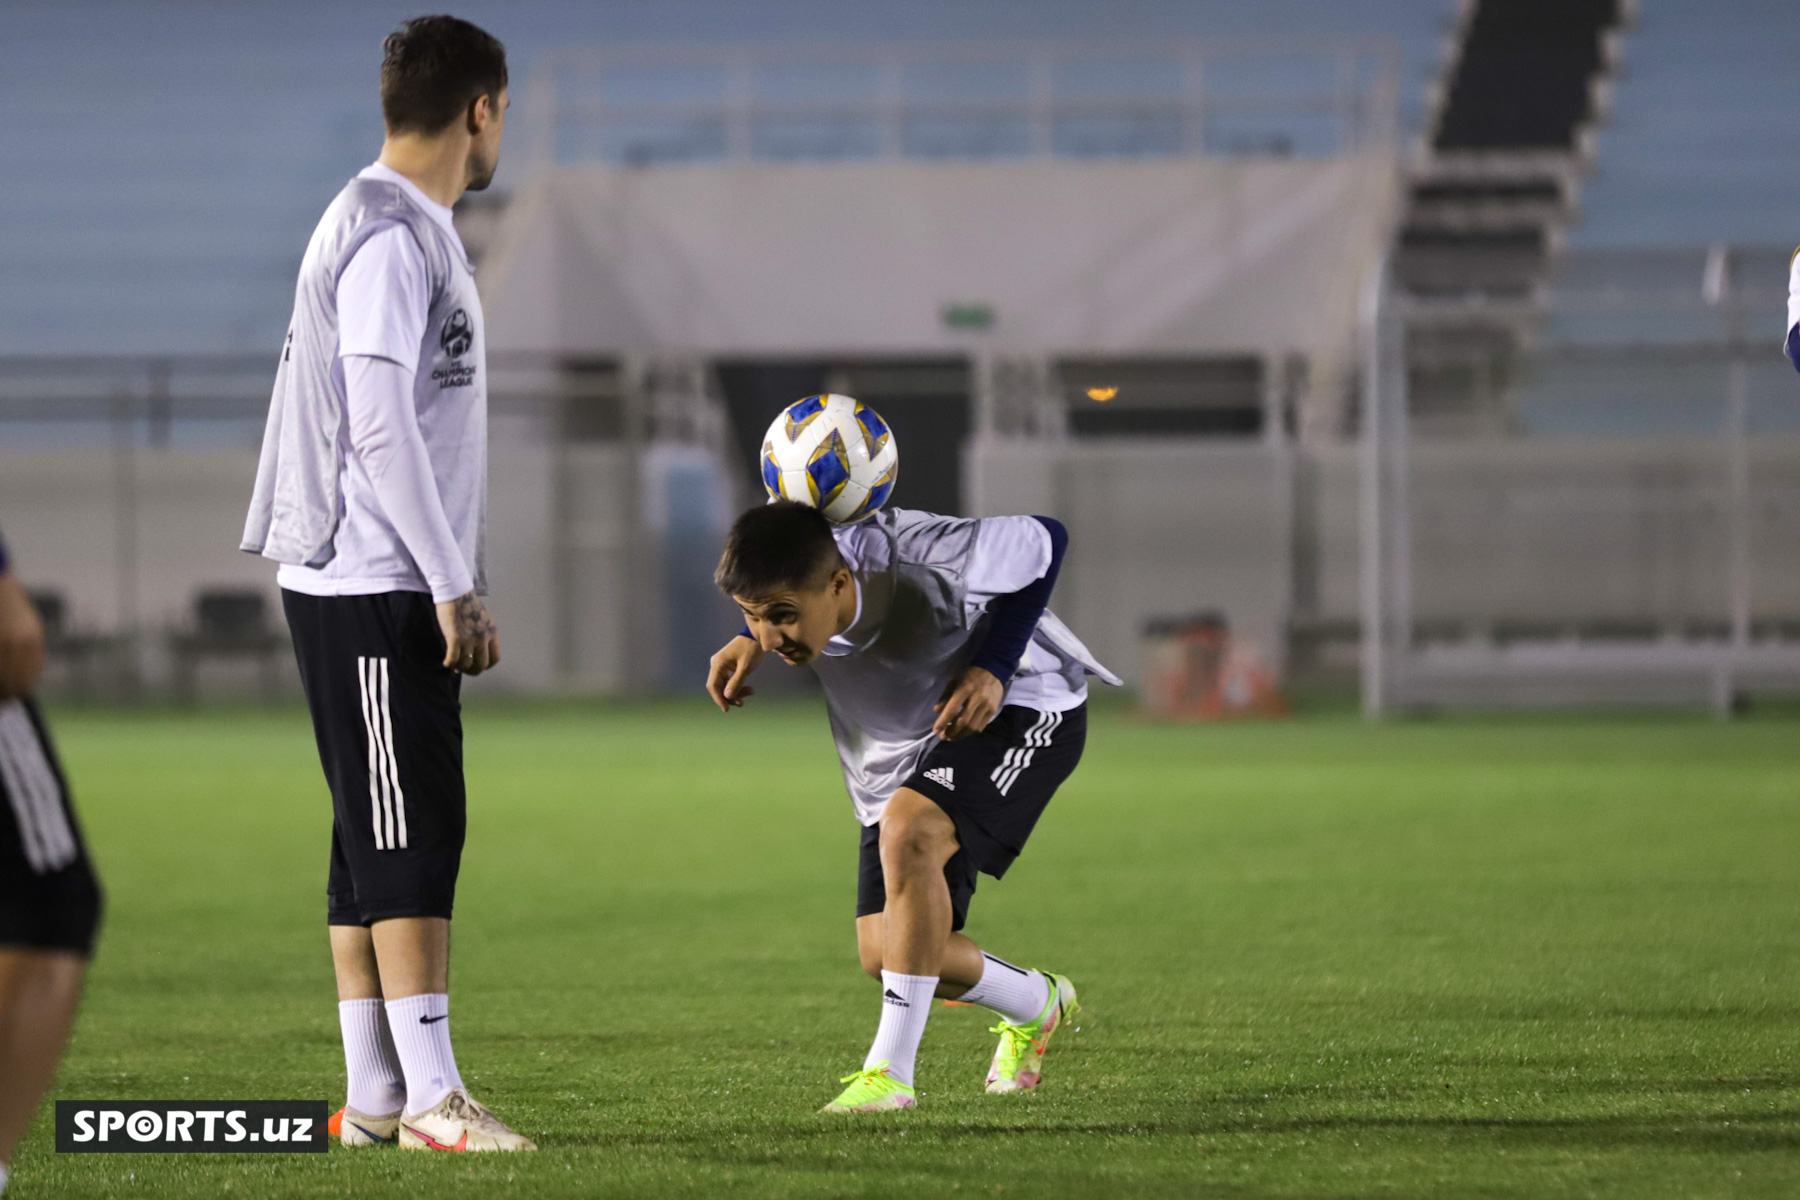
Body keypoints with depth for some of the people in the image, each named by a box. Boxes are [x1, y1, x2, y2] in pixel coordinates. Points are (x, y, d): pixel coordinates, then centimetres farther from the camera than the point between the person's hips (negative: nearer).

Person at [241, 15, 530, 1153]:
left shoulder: (423, 231, 19)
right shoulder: (387, 235, -13)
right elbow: (379, 429, -19)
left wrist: (465, 586, 20)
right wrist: (452, 585, -16)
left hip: (407, 590, 10)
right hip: (369, 588, -10)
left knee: (387, 844, 9)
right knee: (409, 837, -10)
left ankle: (375, 1098, 11)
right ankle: (431, 1096, -11)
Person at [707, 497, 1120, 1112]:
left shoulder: (913, 563, -38)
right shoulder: (792, 584, -21)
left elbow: (1044, 540, -21)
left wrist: (992, 669, -27)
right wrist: (746, 642, -13)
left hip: (1020, 711, -6)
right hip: (900, 749, 7)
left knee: (908, 831, -35)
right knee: (884, 952, -2)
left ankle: (891, 1072, -31)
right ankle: (1036, 1005, 31)